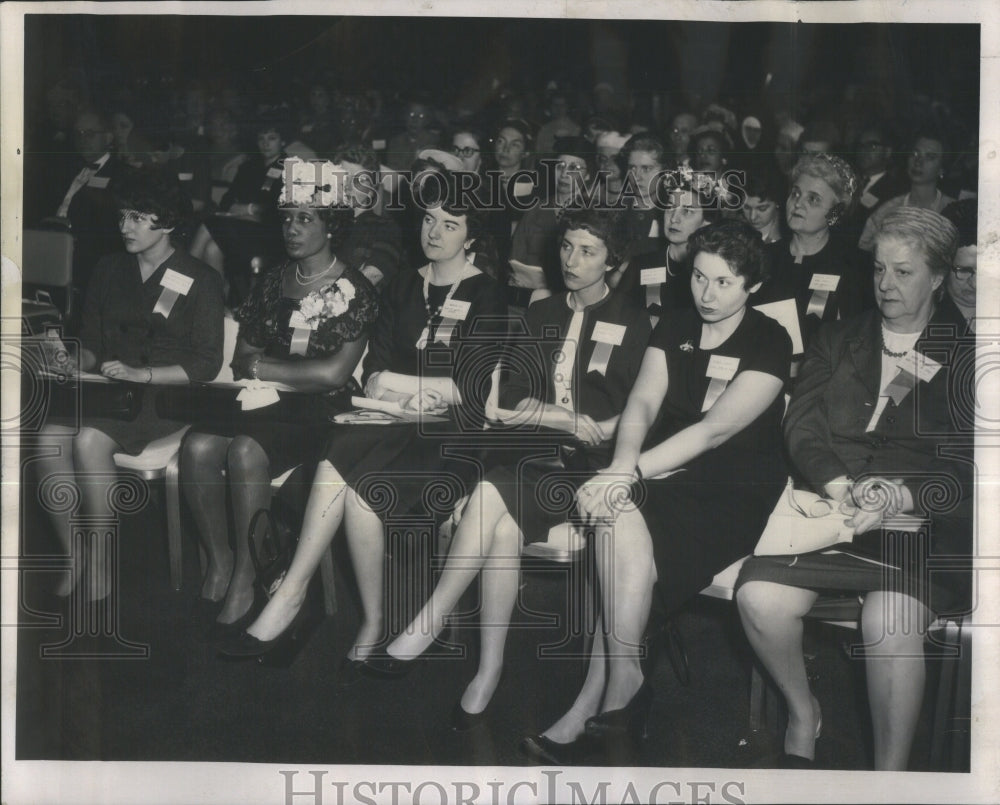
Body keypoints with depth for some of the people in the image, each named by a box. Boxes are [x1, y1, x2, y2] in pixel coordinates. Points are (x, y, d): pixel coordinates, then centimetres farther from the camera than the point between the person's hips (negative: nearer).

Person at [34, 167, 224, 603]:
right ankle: (74, 555, -15)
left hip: (167, 397, -5)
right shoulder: (108, 270, 15)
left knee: (90, 440, -32)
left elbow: (206, 363, -6)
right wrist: (78, 361, -5)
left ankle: (102, 557, -18)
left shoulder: (200, 280, -1)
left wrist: (141, 374, -16)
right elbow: (90, 342, 18)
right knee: (51, 436, -26)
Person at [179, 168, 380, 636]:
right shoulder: (272, 283, 15)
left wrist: (264, 368, -6)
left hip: (319, 413, -5)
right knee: (198, 445, -23)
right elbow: (241, 359, 14)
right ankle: (218, 562, -9)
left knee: (246, 451, -32)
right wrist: (297, 369, -4)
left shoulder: (354, 291, -2)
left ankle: (245, 580, -22)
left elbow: (335, 373, -12)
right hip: (263, 404, 6)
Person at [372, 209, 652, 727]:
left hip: (587, 467, -4)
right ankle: (488, 673, -26)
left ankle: (430, 621, -22)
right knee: (504, 528, -29)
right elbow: (512, 398, 11)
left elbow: (625, 420, -4)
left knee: (491, 494, -31)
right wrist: (572, 420, -7)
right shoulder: (542, 314, 20)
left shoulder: (631, 323, 4)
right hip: (539, 457, 4)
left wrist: (538, 411, -7)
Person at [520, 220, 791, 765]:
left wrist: (631, 473, -24)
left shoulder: (770, 342, -4)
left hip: (736, 495, -5)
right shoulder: (672, 331, 13)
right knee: (622, 520, -28)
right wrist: (622, 466, -22)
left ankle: (593, 701, -20)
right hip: (666, 477, 5)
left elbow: (715, 429, -16)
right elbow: (643, 402, -1)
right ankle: (622, 686, -19)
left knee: (621, 526, -28)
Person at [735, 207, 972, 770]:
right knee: (759, 595, -24)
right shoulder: (839, 340, 20)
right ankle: (803, 712, 5)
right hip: (830, 508, 3)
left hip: (926, 520, -3)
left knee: (889, 620, -33)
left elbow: (967, 469, -1)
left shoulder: (965, 355, 8)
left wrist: (900, 498, -19)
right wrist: (841, 487, -12)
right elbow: (803, 425, 8)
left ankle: (891, 775, -15)